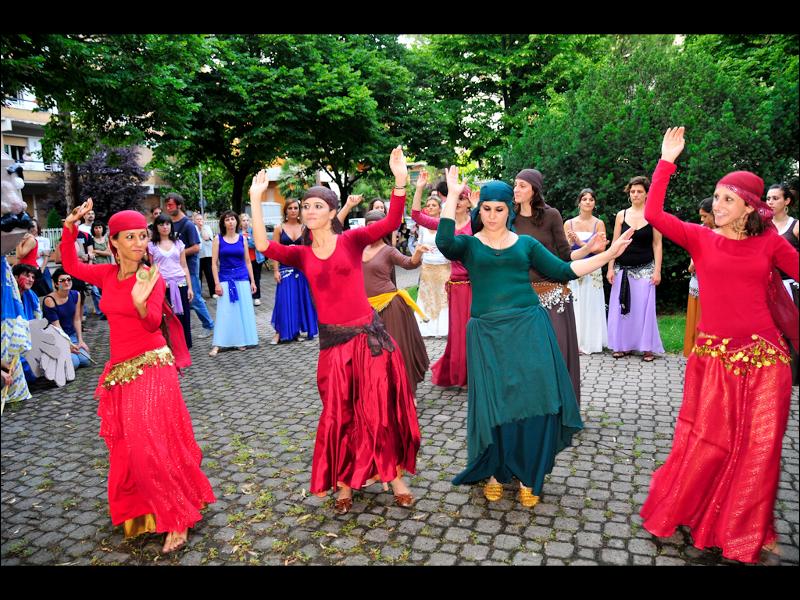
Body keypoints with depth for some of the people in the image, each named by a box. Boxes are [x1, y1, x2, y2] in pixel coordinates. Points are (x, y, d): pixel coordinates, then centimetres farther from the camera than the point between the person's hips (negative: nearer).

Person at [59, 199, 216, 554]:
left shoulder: (152, 277, -11)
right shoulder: (107, 274, 5)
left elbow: (153, 323, -21)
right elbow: (71, 266, 17)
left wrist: (141, 302, -42)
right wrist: (69, 228, 4)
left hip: (151, 368, -6)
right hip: (120, 370, 6)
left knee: (155, 445, -7)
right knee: (127, 447, 14)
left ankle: (179, 520, 5)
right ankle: (139, 509, 34)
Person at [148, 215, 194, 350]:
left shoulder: (178, 243, 10)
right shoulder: (151, 246, 5)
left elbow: (184, 267, 9)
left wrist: (190, 287, 4)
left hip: (180, 285, 2)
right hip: (162, 286, -2)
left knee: (183, 317, 3)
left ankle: (184, 346, 15)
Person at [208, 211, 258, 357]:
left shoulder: (242, 238, 5)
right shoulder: (218, 239, 0)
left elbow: (247, 261, 8)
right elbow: (214, 263, -2)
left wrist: (252, 281, 5)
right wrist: (217, 283, -9)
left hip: (242, 279, 2)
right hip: (225, 279, -2)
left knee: (243, 310, 5)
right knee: (224, 312, -3)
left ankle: (242, 341, 18)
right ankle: (217, 345, 0)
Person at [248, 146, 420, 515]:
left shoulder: (351, 241, -2)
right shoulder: (302, 255, 5)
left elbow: (391, 223, -14)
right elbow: (264, 247, -10)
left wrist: (400, 181, -26)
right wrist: (255, 200, -9)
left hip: (368, 335, -2)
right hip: (332, 340, 2)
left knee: (381, 408, 7)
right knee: (339, 415, 11)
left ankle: (396, 477, 25)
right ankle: (344, 485, 28)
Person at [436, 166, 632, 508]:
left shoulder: (526, 244, 12)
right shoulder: (469, 245, 6)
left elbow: (562, 272, 11)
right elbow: (444, 242, -16)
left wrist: (607, 255, 7)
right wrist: (452, 196, -14)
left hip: (529, 329, 2)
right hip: (488, 334, -1)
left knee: (534, 401, -3)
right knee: (495, 406, 2)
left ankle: (528, 477, 16)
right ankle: (496, 473, 25)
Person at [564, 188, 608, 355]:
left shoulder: (598, 224, 3)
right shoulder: (569, 224, 6)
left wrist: (580, 243, -14)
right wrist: (570, 242, -15)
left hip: (592, 271, -1)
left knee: (590, 306, 1)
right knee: (573, 306, 0)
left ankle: (590, 342, 11)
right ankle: (574, 342, 9)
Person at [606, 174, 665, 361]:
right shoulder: (621, 215, 5)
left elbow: (657, 244, 0)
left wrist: (657, 270, -6)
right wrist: (610, 268, -1)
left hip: (645, 269, -2)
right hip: (622, 269, 2)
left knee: (644, 307, -1)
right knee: (621, 307, 4)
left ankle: (647, 347, 9)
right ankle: (622, 345, 15)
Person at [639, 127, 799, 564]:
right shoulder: (700, 238, 1)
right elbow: (653, 214, -11)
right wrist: (667, 161, -10)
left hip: (764, 353, 2)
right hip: (714, 354, -1)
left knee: (759, 446, 8)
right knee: (708, 442, 5)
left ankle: (745, 530, 29)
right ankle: (677, 512, 28)